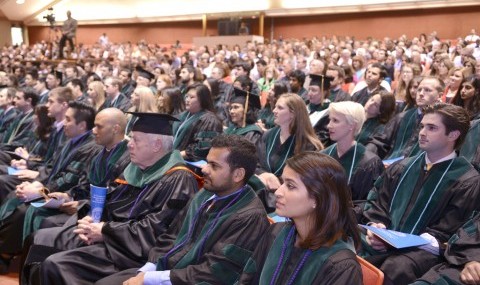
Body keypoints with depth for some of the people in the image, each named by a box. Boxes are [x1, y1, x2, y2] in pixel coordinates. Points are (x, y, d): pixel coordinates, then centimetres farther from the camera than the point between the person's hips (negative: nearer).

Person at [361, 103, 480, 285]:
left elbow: (444, 236, -6)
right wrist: (375, 228, -6)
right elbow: (377, 205, 17)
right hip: (381, 243, 4)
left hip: (423, 250, -4)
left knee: (395, 268, -38)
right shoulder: (400, 168, 16)